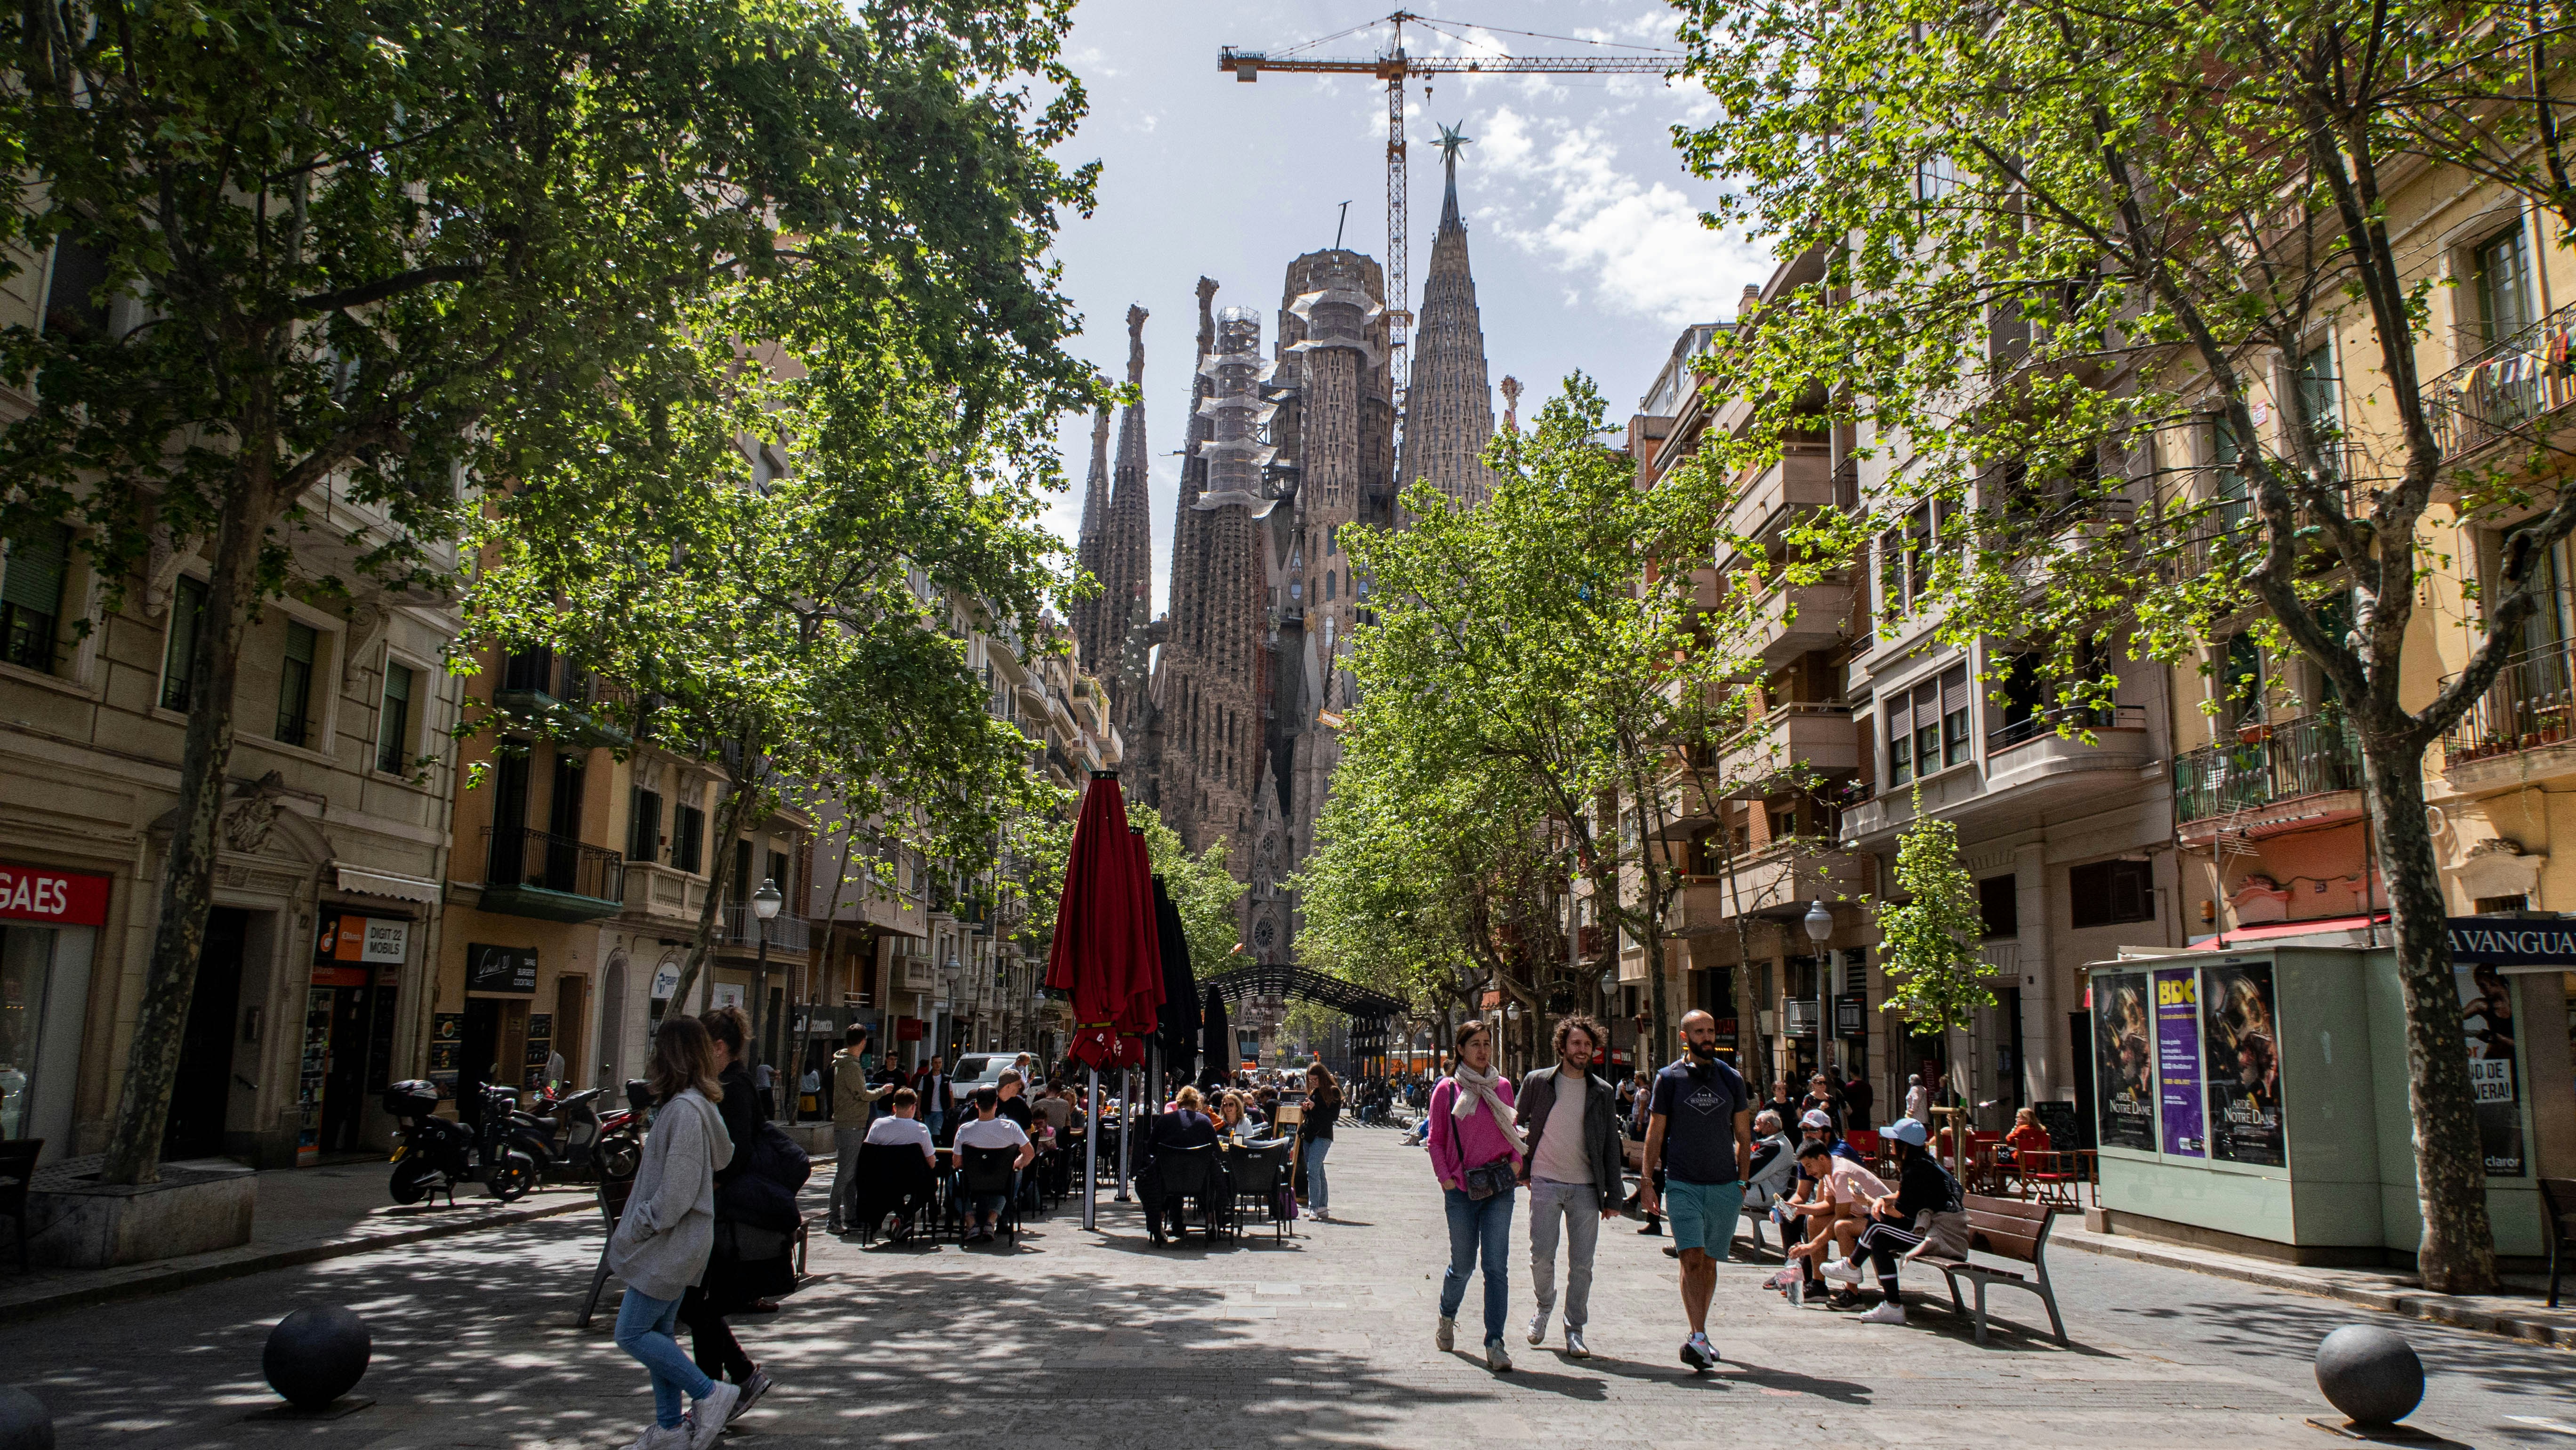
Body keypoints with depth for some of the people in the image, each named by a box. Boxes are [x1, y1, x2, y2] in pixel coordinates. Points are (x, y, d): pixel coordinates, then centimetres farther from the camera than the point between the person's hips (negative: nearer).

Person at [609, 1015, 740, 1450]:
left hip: (672, 1242, -10)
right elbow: (723, 1157, 20)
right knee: (657, 1333, 14)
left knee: (632, 1333, -3)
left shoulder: (684, 1109, -21)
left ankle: (709, 1393, 2)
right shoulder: (699, 1105, 9)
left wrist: (634, 1230, -14)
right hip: (676, 1244, 10)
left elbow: (675, 1193, -23)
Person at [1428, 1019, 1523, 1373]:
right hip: (1462, 1189, -2)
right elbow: (1436, 1141, 3)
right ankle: (1447, 1317, 37)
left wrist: (1516, 1163, 1)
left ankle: (1495, 1343, -1)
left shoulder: (1503, 1087, 8)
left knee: (1496, 1266, -5)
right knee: (1463, 1264, 8)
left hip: (1500, 1187, 2)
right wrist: (1446, 1179, -5)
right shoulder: (1447, 1089, 0)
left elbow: (1513, 1131, 16)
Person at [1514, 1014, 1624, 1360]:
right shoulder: (1537, 1082, 1)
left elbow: (1611, 1147, 7)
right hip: (1545, 1182, -1)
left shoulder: (1603, 1093, 5)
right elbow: (1517, 1125, 11)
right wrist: (1522, 1169, 4)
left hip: (1586, 1188, 1)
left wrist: (1613, 1196, 4)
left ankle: (1575, 1331, 14)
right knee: (1542, 1255, -3)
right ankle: (1545, 1308, 24)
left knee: (1582, 1263, 2)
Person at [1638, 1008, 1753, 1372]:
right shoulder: (1669, 1079, 1)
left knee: (1709, 1261, 9)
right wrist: (1649, 1181, 0)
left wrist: (1743, 1181, 8)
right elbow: (1655, 1134, 4)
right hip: (1683, 1184, -3)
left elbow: (1743, 1135, 14)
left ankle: (1698, 1335, 21)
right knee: (1692, 1259, -14)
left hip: (1724, 1185, 3)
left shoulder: (1732, 1079, 8)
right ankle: (1699, 1337, -17)